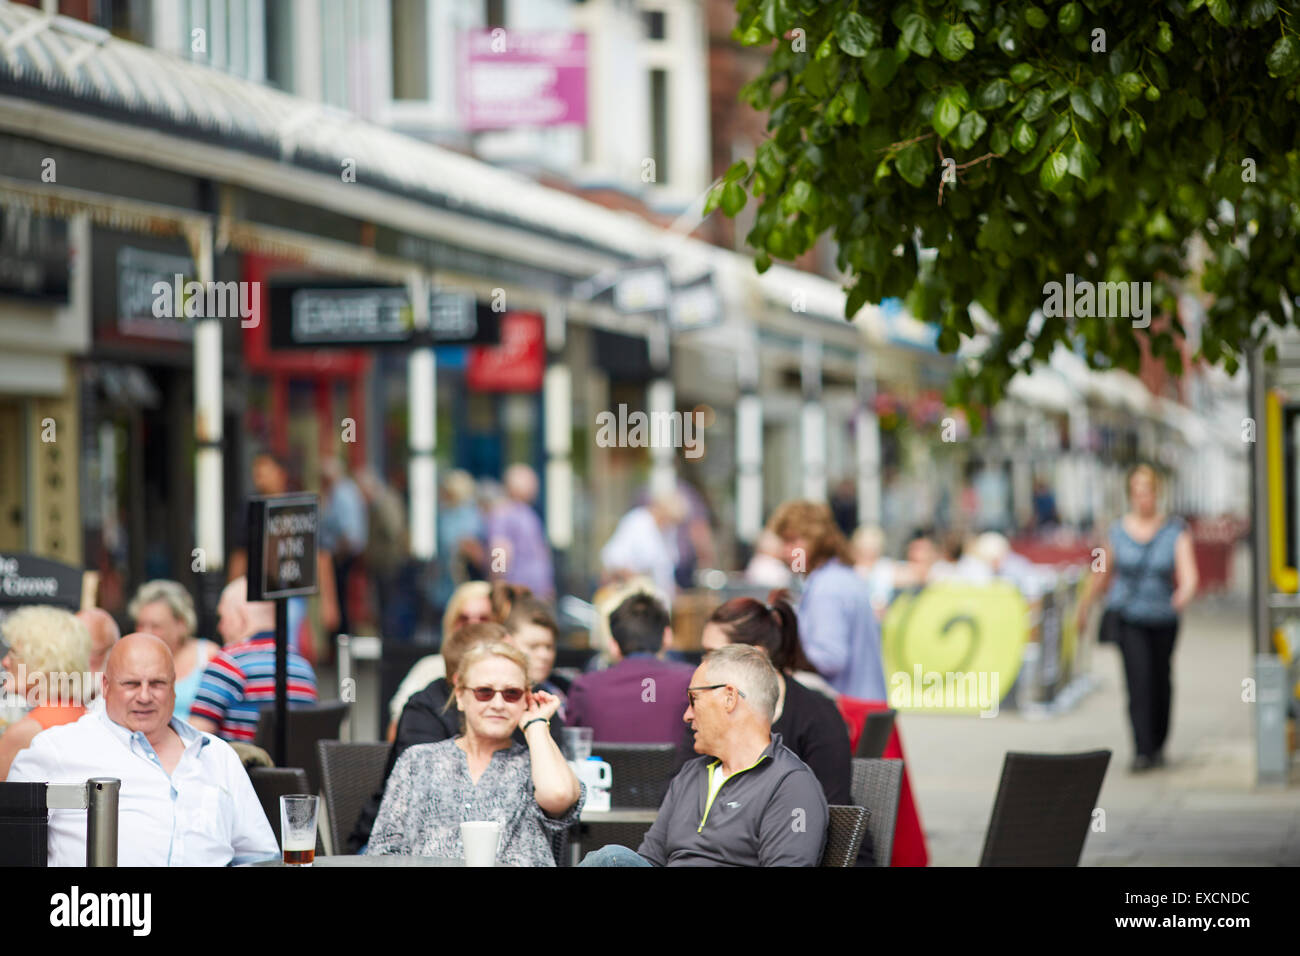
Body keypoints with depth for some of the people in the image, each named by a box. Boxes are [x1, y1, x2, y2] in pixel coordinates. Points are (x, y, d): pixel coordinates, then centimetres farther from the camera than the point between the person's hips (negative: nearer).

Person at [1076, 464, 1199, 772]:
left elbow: (1188, 572, -16)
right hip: (1129, 617, -1)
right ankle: (1142, 750, -15)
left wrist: (1186, 591, -38)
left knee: (1160, 682, 12)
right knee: (1138, 680, -14)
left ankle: (1158, 744, 31)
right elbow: (1103, 573, 13)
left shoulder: (1175, 531, -3)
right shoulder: (1119, 531, 1)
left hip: (1163, 618, 1)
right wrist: (1085, 607, 19)